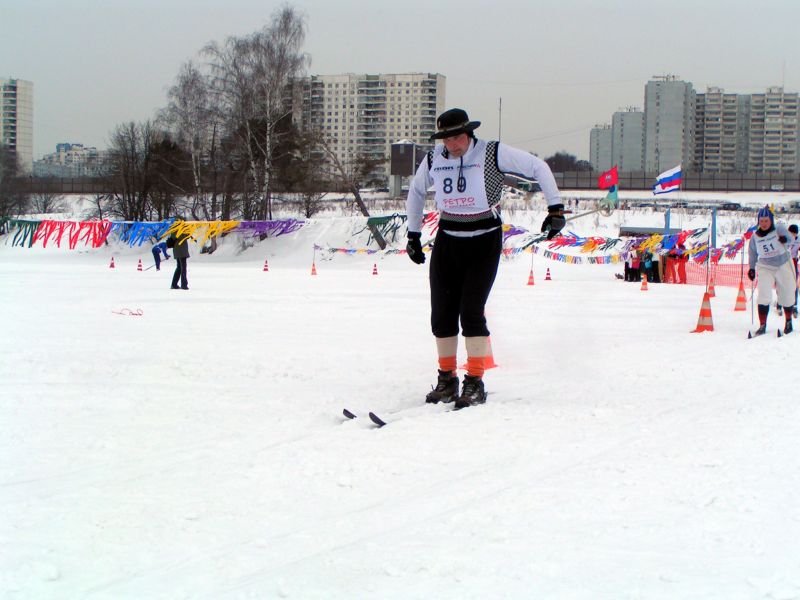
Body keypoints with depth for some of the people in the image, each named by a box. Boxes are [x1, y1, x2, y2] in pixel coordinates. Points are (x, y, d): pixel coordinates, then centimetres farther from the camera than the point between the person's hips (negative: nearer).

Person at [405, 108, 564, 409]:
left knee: (471, 312, -12)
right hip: (447, 243, 4)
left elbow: (538, 167, -5)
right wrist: (413, 234, 20)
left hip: (484, 242, -4)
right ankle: (446, 380, 15)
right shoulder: (433, 160, 1)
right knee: (441, 314, 2)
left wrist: (555, 207, -9)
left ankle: (475, 384, -4)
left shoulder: (492, 154, -12)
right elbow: (416, 191, 20)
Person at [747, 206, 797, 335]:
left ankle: (789, 321, 32)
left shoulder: (779, 229, -10)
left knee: (786, 296, 8)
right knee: (764, 295, -15)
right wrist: (752, 268, 12)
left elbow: (791, 238, -24)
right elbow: (752, 253, 14)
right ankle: (762, 325, -11)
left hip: (783, 266, -1)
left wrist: (786, 239, -46)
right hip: (765, 267, 1)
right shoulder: (755, 236, -1)